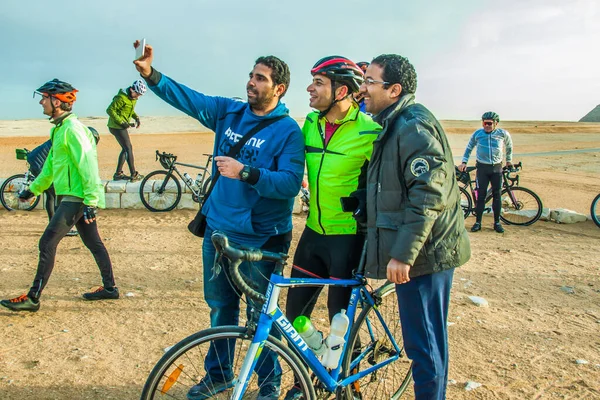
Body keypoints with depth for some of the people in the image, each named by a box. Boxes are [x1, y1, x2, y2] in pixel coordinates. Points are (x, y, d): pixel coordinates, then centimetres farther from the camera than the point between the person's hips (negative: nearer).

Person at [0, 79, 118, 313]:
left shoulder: (72, 129, -16)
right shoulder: (59, 128, 15)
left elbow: (87, 165, -22)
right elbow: (51, 164, 24)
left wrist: (90, 201, -24)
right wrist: (33, 189, 28)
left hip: (76, 198, -10)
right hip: (73, 197, 10)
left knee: (47, 244, -7)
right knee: (93, 243, 14)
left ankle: (33, 298, 1)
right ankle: (109, 288, 23)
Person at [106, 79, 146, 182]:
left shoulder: (133, 98, 7)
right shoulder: (122, 98, -21)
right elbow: (110, 110, -20)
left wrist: (136, 118, 4)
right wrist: (121, 122, -23)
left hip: (122, 126, 10)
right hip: (117, 126, -10)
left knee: (125, 149, 12)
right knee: (128, 148, -9)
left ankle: (118, 174, 18)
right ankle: (134, 175, -6)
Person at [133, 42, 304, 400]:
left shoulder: (288, 130, -11)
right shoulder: (228, 112, 5)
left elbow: (290, 183, -21)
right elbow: (187, 97, 1)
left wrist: (246, 172, -31)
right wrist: (150, 73, -13)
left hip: (260, 239, -5)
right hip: (218, 229, 6)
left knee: (261, 314, 7)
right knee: (220, 305, 19)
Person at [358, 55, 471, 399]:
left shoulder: (413, 126, -16)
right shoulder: (396, 124, 17)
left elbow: (429, 196, -24)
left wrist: (403, 254, -24)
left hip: (421, 254, -10)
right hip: (421, 253, 10)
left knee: (424, 345, 1)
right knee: (427, 342, 19)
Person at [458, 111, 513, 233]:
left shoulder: (503, 134, -3)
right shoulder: (477, 134, -2)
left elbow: (509, 146, 16)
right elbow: (469, 148, 12)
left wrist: (509, 160, 21)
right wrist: (464, 162, 6)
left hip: (497, 168, 1)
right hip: (482, 167, 0)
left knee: (497, 195, 3)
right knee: (481, 195, -3)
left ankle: (497, 222, 13)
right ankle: (478, 222, 4)